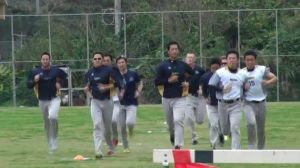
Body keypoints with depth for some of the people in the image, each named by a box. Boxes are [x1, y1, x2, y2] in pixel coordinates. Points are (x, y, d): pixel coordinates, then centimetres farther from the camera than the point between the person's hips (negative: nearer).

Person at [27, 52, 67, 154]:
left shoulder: (55, 70, -1)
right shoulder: (35, 72, -1)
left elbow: (64, 75, 18)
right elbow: (29, 85, 0)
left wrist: (60, 83, 1)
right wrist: (34, 81, -20)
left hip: (54, 99, -2)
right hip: (42, 101, 2)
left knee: (52, 116, -28)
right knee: (47, 124, 10)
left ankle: (54, 141, -14)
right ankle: (50, 146, 23)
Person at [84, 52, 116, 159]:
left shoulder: (108, 70, -4)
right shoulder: (89, 73, 6)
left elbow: (114, 85, -5)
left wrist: (106, 87, -23)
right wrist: (87, 90, -6)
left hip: (107, 101, -1)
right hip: (95, 101, 1)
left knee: (108, 126, 11)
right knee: (97, 125, -13)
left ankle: (110, 147, 35)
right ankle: (98, 151, -19)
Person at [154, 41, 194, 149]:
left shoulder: (183, 65, 5)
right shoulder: (163, 66, 1)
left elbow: (193, 75, 19)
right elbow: (156, 82, -4)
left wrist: (188, 83, 2)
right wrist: (169, 80, -16)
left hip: (180, 98, -1)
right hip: (167, 98, 1)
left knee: (178, 121, -18)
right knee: (170, 123, 14)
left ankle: (178, 145, -21)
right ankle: (172, 136, 44)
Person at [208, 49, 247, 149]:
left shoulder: (242, 74, 7)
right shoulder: (220, 72, -1)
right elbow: (210, 86, -6)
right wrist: (222, 89, -17)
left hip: (236, 105, 0)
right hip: (223, 104, 0)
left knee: (235, 128, -12)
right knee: (222, 128, 11)